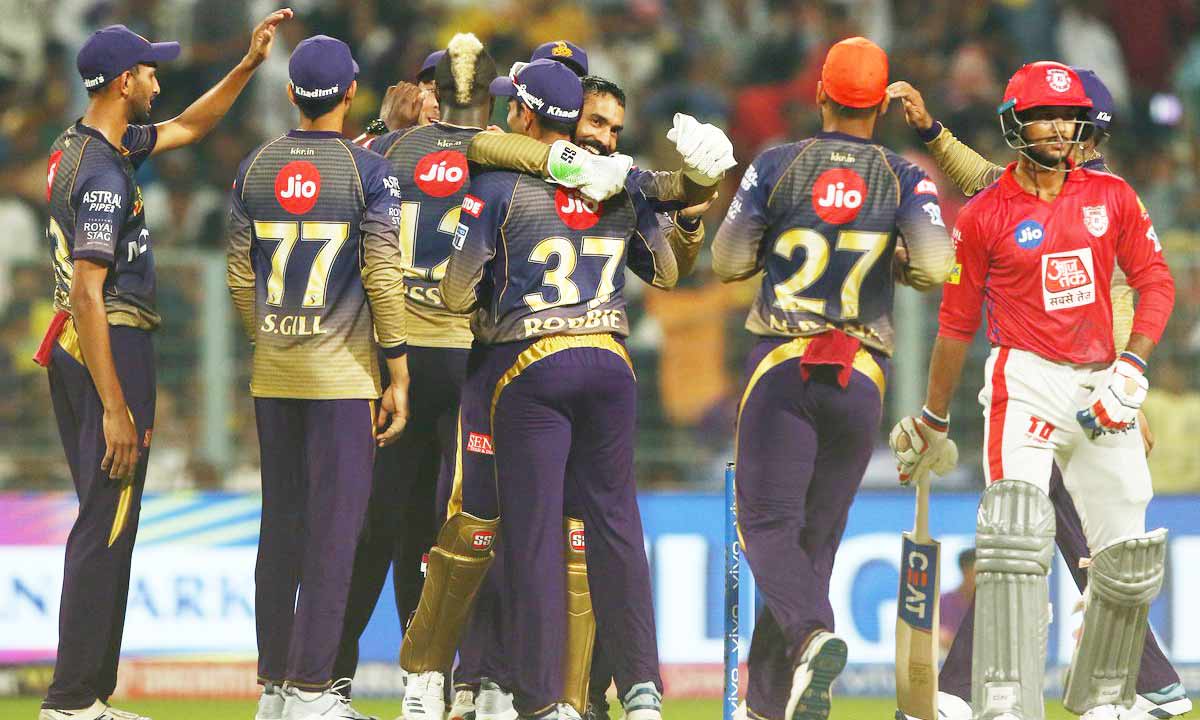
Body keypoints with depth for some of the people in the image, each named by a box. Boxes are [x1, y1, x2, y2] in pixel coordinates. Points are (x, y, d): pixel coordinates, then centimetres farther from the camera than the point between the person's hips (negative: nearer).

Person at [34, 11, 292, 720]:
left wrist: (250, 64, 21)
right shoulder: (103, 172, -18)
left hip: (73, 348, 10)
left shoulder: (77, 149, 12)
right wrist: (116, 409, -24)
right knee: (107, 528, -8)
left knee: (104, 524, 14)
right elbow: (89, 293, -23)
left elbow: (186, 127, 28)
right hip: (111, 349, -10)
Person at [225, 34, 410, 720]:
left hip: (273, 376, 5)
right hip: (343, 374, -4)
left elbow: (241, 277, 8)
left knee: (280, 528, 11)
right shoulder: (367, 171, -7)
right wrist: (399, 378, -6)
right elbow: (384, 281, -10)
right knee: (334, 528, -2)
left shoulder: (256, 168, 5)